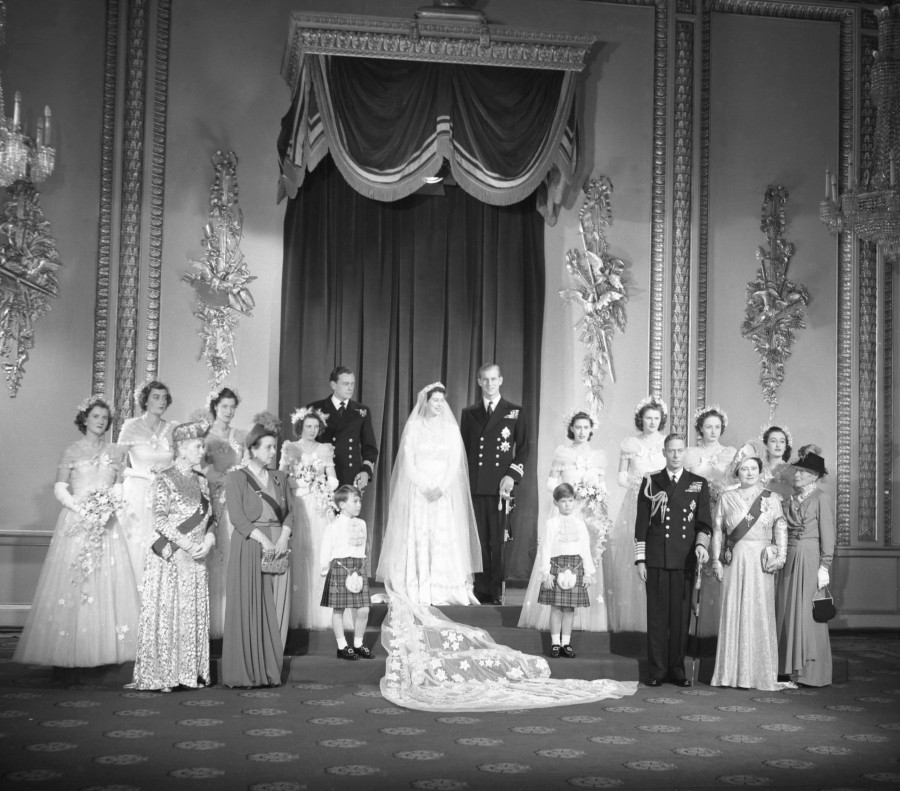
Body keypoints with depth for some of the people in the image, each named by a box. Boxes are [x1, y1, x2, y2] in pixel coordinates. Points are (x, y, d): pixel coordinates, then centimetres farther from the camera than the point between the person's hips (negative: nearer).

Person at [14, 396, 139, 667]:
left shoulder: (114, 453, 12)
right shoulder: (72, 451, 3)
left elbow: (119, 488, 9)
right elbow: (60, 489, -2)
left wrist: (110, 505, -11)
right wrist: (82, 509, -15)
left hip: (106, 523, 3)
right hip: (76, 522, -3)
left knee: (108, 581, -2)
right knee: (71, 581, -6)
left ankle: (106, 646, 2)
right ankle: (69, 648, 0)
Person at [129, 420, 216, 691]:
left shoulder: (201, 481, 14)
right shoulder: (163, 479, -6)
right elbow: (160, 520, -13)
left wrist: (208, 539, -5)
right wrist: (187, 544, -17)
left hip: (196, 559, 6)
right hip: (169, 558, -6)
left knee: (194, 615, 6)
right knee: (166, 614, -4)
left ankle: (190, 672, 13)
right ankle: (160, 675, 1)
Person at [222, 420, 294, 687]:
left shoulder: (280, 477, 16)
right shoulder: (236, 477, 0)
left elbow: (290, 512, 11)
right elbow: (237, 516, -9)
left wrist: (284, 536, -8)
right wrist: (263, 540, -17)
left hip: (278, 549, 5)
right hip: (249, 548, -4)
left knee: (275, 612, 1)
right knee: (248, 611, -5)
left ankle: (270, 670, 7)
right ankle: (245, 672, 1)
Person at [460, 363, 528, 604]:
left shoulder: (515, 412, 9)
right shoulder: (469, 413, 14)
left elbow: (523, 449, 8)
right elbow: (463, 449, 15)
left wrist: (512, 476, -5)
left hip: (501, 486, -2)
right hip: (475, 486, 2)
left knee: (499, 541, -5)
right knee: (479, 540, 0)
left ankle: (497, 592, 0)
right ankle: (481, 591, 5)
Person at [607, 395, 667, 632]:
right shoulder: (630, 443, 7)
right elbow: (621, 477, 7)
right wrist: (635, 484, -12)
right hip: (635, 503, 0)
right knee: (630, 554, -5)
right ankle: (629, 615, 3)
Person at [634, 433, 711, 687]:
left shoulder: (699, 484, 10)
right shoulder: (650, 482, 8)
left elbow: (704, 522, 7)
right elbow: (641, 523, 7)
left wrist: (701, 544, -13)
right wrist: (640, 559, 2)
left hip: (685, 560, 1)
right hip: (656, 559, 0)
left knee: (681, 615, 2)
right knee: (657, 615, 0)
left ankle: (677, 669, 11)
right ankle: (657, 670, 7)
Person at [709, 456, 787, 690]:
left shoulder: (772, 498, 9)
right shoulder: (726, 498, 10)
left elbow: (780, 528, 2)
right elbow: (718, 531, 8)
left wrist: (780, 555, -11)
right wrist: (716, 560, 0)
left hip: (761, 562, 0)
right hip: (734, 561, 1)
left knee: (760, 613, -1)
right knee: (733, 611, 0)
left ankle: (760, 673, 6)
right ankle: (732, 672, 7)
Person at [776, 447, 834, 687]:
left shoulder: (820, 498, -3)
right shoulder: (789, 502, 12)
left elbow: (827, 535, -8)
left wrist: (824, 566, -13)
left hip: (810, 559, -6)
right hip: (790, 560, 6)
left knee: (808, 615, -3)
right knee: (787, 613, 6)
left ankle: (813, 673, 5)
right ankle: (790, 670, 13)